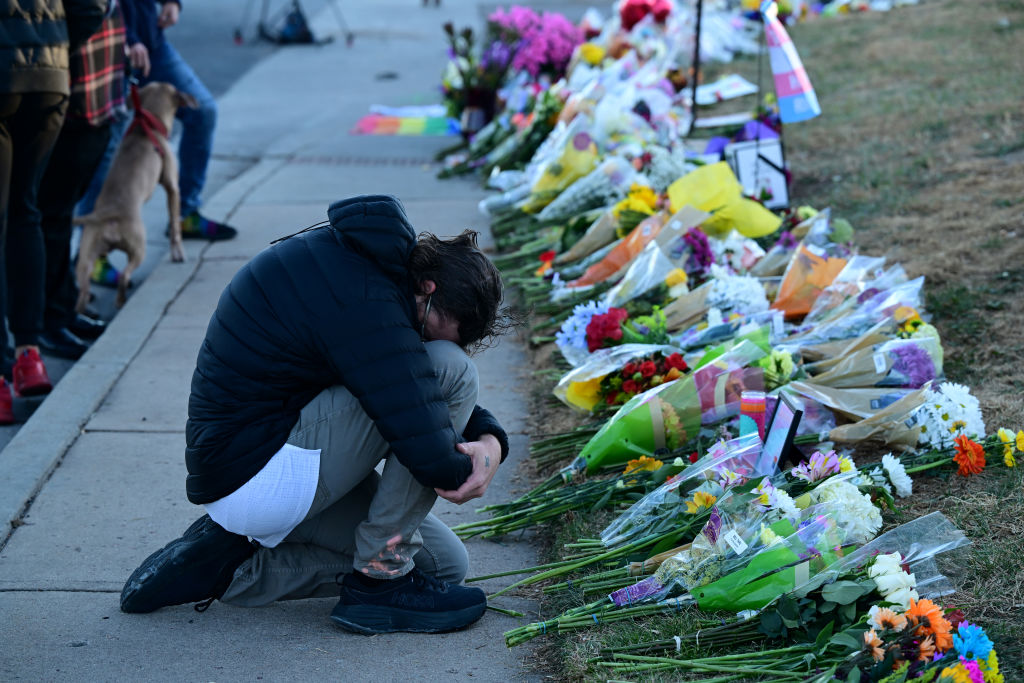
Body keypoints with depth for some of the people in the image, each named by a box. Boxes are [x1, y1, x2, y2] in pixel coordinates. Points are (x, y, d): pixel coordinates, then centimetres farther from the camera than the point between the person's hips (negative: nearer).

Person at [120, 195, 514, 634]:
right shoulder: (363, 301, -25)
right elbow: (430, 455, -29)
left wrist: (491, 437, -4)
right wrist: (468, 468, -6)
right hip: (254, 475, -11)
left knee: (444, 561, 14)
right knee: (449, 369, -15)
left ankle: (233, 570, 10)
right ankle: (379, 578, -7)